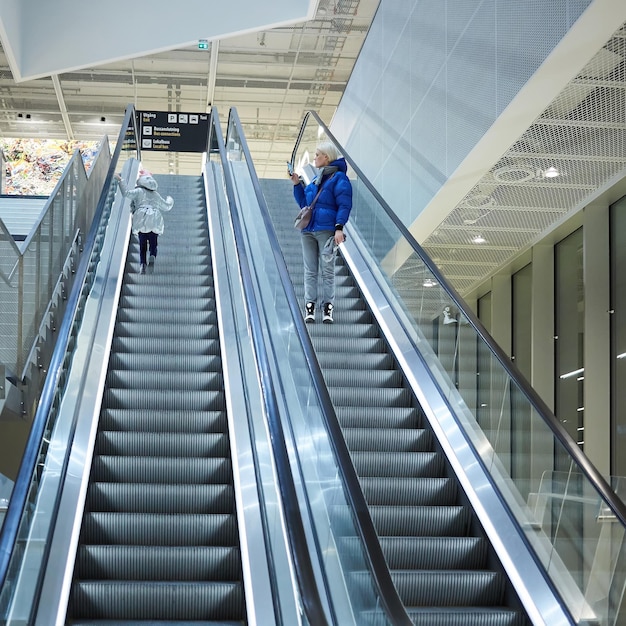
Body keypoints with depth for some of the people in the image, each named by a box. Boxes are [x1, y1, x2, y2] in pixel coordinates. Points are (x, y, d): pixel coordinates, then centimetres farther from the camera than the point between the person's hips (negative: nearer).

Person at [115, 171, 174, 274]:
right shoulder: (156, 195, 21)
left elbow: (126, 193, -6)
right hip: (155, 222, 2)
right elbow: (166, 206, 30)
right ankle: (153, 256, -24)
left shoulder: (139, 191, 9)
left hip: (141, 222, -2)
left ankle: (142, 263, -13)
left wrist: (120, 181, 2)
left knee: (142, 245, 5)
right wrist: (169, 200, 52)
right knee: (153, 244, 7)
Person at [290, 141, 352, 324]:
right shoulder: (316, 179, 20)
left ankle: (328, 308, -2)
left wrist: (339, 228, -21)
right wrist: (297, 185, 15)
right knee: (310, 271, 4)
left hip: (326, 231, -7)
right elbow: (303, 203, 26)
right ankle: (309, 307, 4)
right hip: (308, 231, 7)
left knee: (327, 271, -4)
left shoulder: (339, 178, -3)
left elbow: (344, 205, -11)